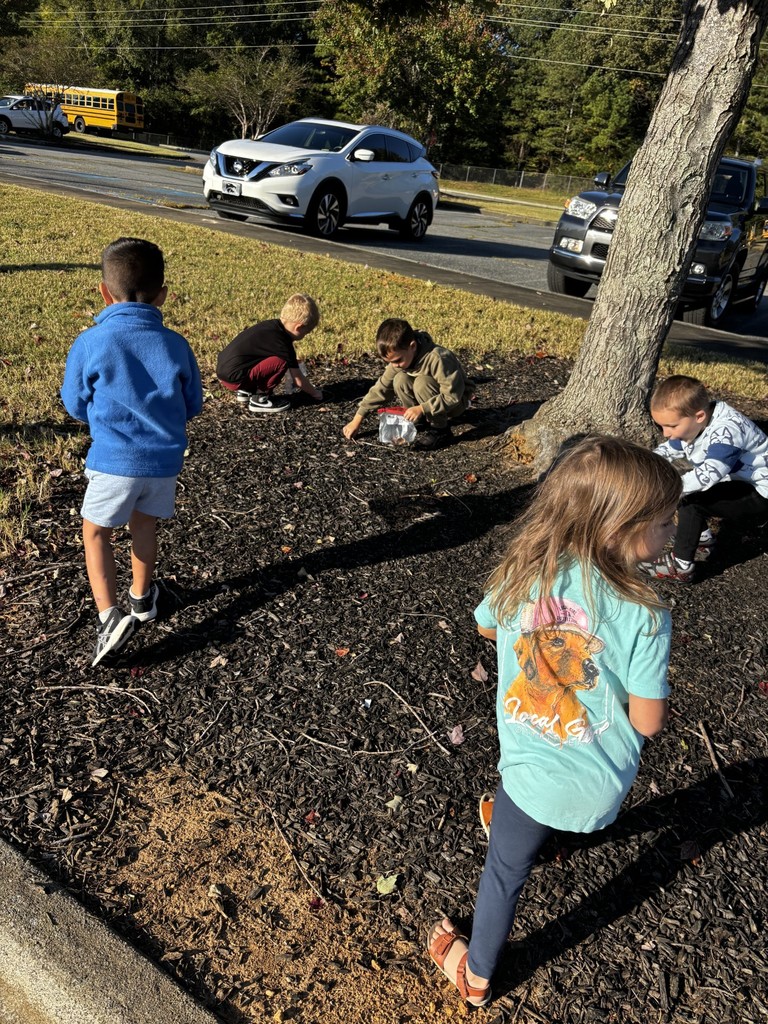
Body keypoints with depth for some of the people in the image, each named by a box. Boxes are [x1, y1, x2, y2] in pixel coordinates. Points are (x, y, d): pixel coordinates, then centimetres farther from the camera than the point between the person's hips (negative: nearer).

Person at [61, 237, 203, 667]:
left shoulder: (91, 343, -11)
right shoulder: (176, 345, -4)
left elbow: (76, 406, 2)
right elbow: (193, 406, 8)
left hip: (115, 460, -3)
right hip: (166, 459, 3)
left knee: (96, 532, 15)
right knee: (144, 524, 24)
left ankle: (109, 615, 1)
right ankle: (142, 598, 42)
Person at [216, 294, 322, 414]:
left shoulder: (272, 325, 9)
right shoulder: (284, 344, -14)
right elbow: (299, 381, -3)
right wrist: (315, 393, 12)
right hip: (234, 379, -9)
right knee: (281, 362, -15)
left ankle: (246, 391, 19)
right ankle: (260, 399, -3)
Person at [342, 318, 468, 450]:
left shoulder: (437, 359, -33)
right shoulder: (399, 358, -11)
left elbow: (452, 396, -31)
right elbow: (382, 388, -5)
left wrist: (421, 408, -38)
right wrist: (357, 420, -9)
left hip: (454, 403, -6)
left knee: (422, 383, -32)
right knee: (400, 381, -17)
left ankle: (441, 430, -18)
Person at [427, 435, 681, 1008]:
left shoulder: (522, 575, -14)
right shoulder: (646, 616, -24)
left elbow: (485, 627, 7)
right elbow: (648, 723, -15)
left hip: (530, 768, 1)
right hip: (603, 783, 0)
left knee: (505, 871, 21)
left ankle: (475, 977, 42)